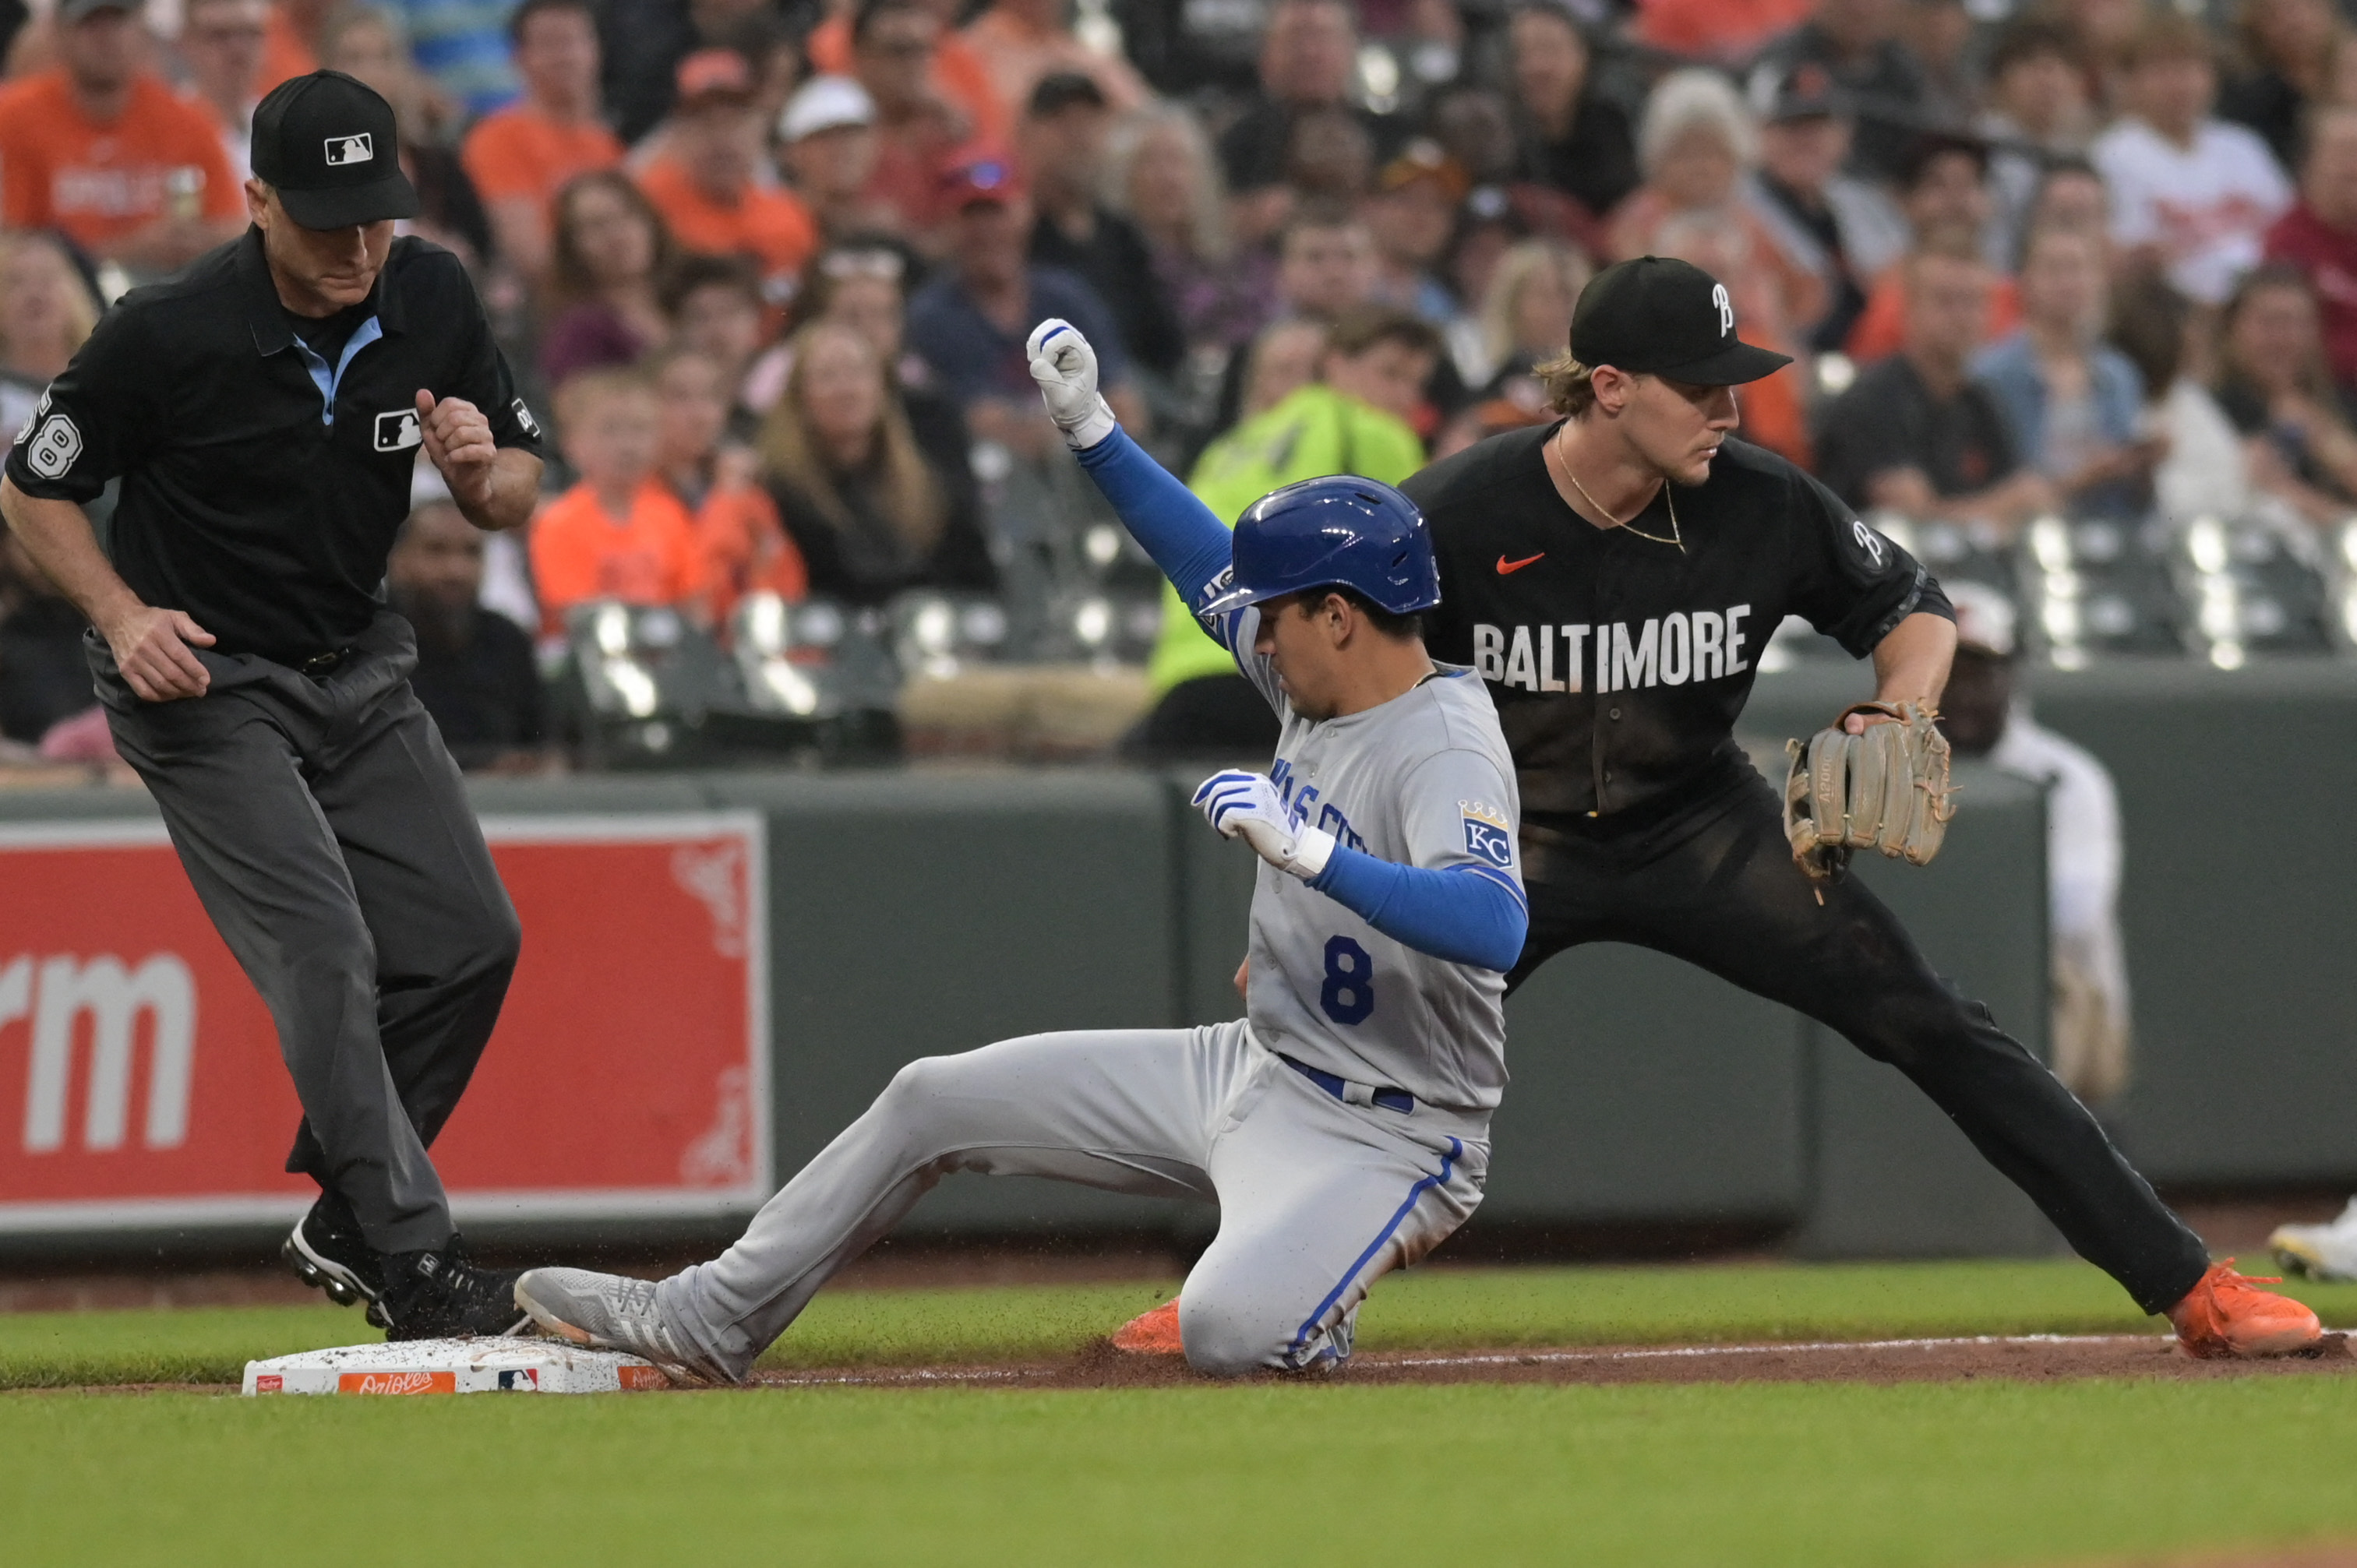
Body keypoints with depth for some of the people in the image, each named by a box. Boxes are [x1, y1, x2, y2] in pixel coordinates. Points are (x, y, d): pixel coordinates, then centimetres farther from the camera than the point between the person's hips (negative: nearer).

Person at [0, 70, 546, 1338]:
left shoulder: (431, 302, -6)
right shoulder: (169, 334, -21)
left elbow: (515, 498, 4)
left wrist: (483, 469, -20)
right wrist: (124, 617, -23)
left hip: (356, 670, 6)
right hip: (206, 686, -6)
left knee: (469, 938, 1)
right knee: (324, 951, -18)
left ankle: (345, 1222, 16)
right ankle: (410, 1263, -18)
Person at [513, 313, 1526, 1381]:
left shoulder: (1446, 752, -24)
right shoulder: (1320, 682, 4)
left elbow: (1494, 927, -43)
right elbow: (1215, 574, 22)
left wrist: (1308, 851, -47)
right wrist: (1090, 429, 15)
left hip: (1382, 1136, -9)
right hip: (1254, 1069, 9)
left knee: (1228, 1335, -36)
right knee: (934, 1101, 12)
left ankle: (1346, 1257, 0)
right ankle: (705, 1319, 24)